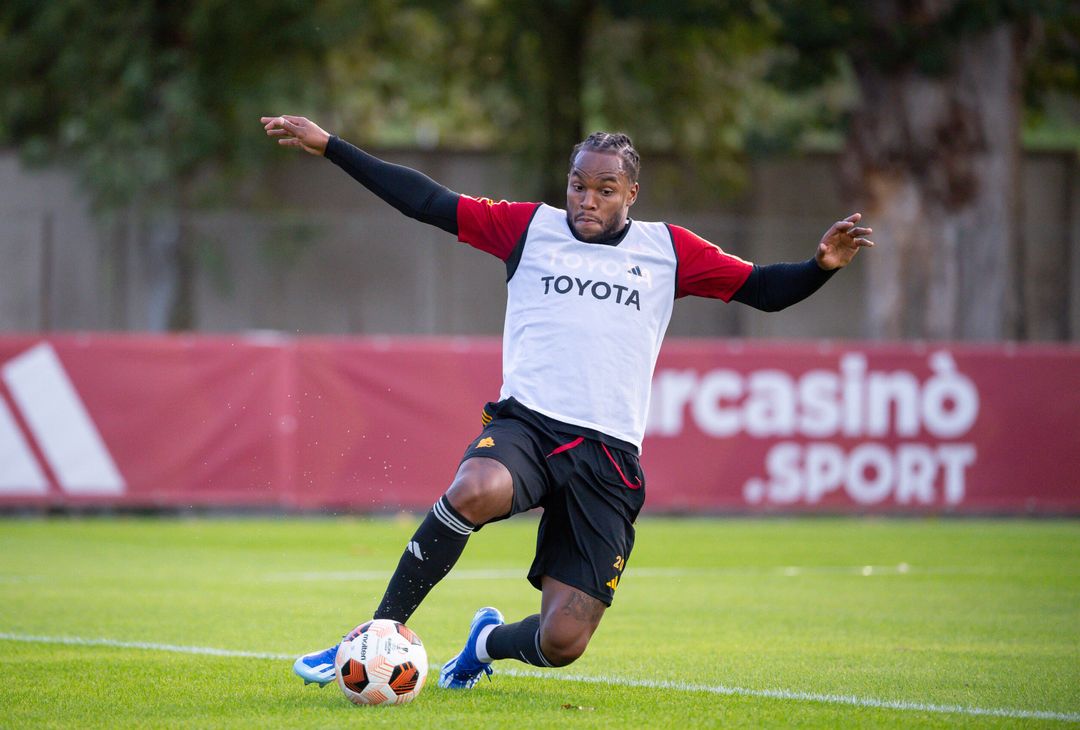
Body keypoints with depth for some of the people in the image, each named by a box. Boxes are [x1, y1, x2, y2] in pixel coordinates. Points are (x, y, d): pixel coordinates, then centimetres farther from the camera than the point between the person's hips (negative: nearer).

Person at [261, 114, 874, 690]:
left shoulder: (666, 250, 14)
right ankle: (379, 634, -22)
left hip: (609, 457, 1)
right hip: (527, 424, -1)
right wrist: (327, 146, 4)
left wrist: (822, 266, -5)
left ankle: (491, 643, 31)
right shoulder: (531, 228, 11)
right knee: (474, 492, -39)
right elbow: (426, 201, 9)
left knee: (563, 643, -7)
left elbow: (764, 290, 16)